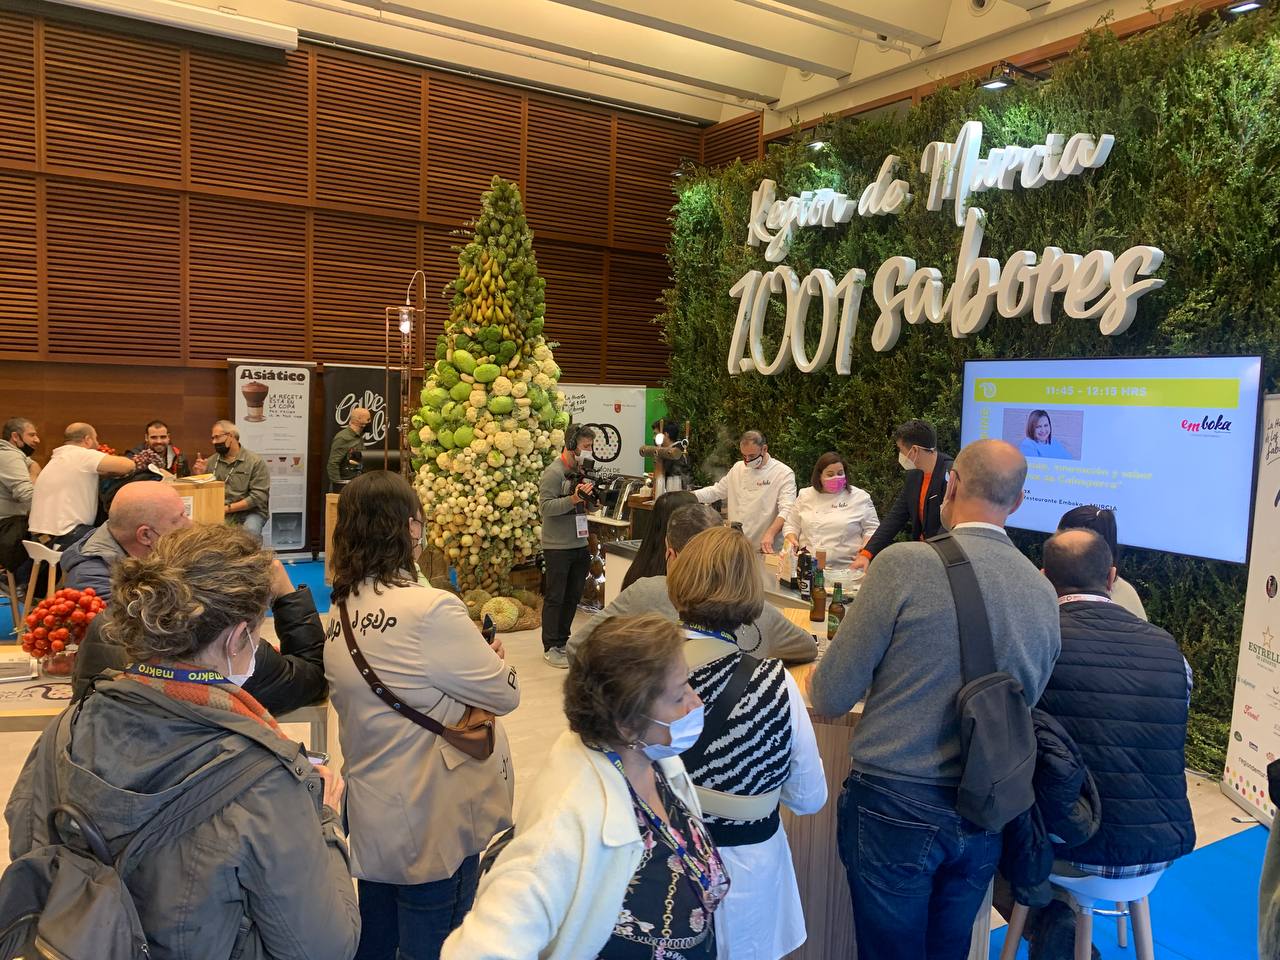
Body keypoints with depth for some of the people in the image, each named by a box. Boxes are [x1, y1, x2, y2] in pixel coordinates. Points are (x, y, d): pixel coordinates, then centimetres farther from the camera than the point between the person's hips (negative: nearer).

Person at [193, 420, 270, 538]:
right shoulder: (211, 462, 12)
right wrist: (200, 475, -1)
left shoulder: (255, 461, -3)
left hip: (249, 512, -4)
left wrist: (228, 508, -15)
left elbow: (259, 497, -10)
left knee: (250, 530, -35)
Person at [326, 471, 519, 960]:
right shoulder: (430, 610, -25)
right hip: (434, 825, -8)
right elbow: (506, 694, -15)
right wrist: (492, 656, 4)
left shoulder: (343, 609, 1)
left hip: (372, 818, 8)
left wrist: (469, 656, 0)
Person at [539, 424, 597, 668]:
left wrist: (590, 496, 1)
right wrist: (574, 499, -30)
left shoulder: (580, 472, 9)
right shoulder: (554, 472, -13)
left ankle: (563, 640, 27)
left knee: (573, 595, 14)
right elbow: (546, 506, -21)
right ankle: (550, 648, 10)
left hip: (579, 544, 8)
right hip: (557, 546, -8)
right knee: (555, 597, 1)